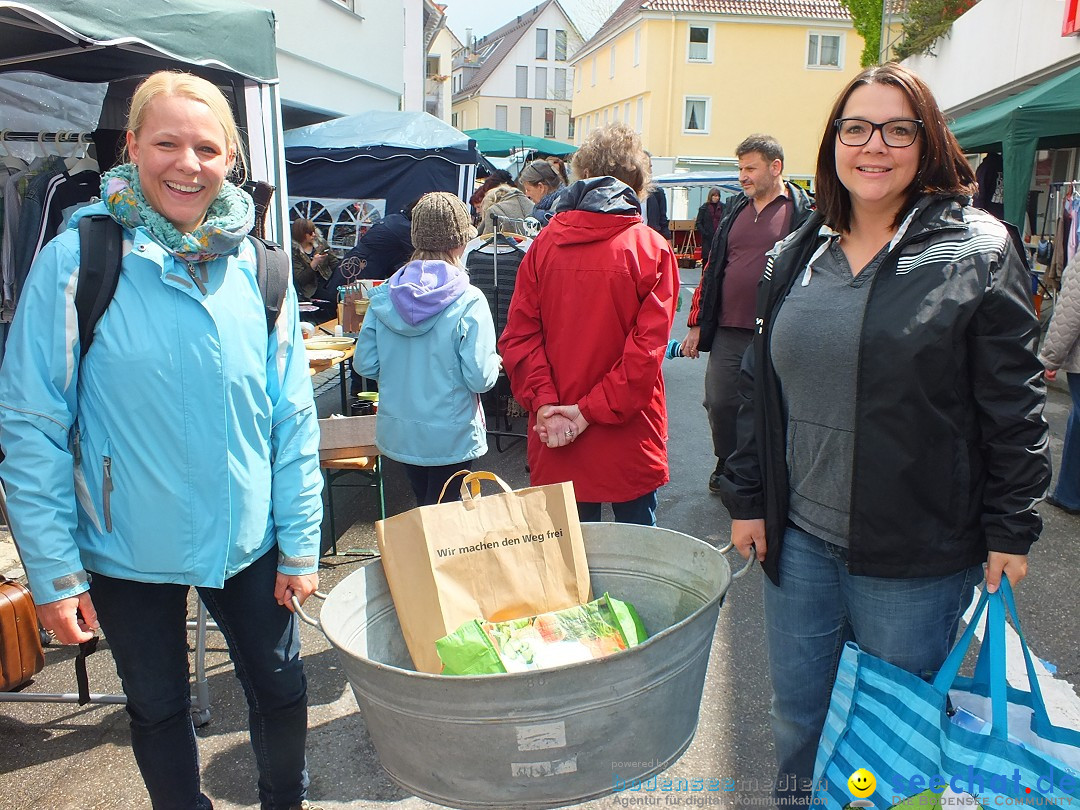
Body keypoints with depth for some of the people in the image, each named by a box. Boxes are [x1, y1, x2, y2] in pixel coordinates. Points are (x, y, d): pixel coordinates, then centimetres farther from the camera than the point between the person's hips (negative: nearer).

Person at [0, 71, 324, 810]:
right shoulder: (76, 259, -12)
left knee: (283, 691, 17)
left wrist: (301, 547, -1)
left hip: (247, 543, 2)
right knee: (159, 708, 19)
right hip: (129, 552, -2)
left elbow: (294, 420, -1)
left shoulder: (258, 269, -3)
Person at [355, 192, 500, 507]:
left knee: (423, 508, 25)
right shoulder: (468, 301, -18)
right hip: (450, 436, -5)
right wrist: (494, 361, 2)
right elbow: (480, 379, -19)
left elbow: (365, 364, -2)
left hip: (398, 433, 5)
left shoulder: (384, 295, -5)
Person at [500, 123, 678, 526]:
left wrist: (544, 402, -10)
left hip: (556, 441, 2)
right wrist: (591, 411, -14)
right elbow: (648, 345, -16)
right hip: (628, 441, -2)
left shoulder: (545, 243, -4)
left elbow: (519, 334, -8)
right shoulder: (652, 249, -9)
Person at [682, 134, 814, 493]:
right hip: (727, 332, 5)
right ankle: (726, 465, 30)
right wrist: (697, 324, 13)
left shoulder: (803, 211, -3)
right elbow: (713, 267, 16)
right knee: (719, 403, 7)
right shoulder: (735, 208, 14)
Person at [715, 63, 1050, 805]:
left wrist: (1011, 530, -6)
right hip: (799, 537, 4)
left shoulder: (978, 252, -6)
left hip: (915, 553, -4)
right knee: (797, 722, 17)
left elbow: (1013, 404, -5)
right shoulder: (799, 256, 7)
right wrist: (748, 497, 9)